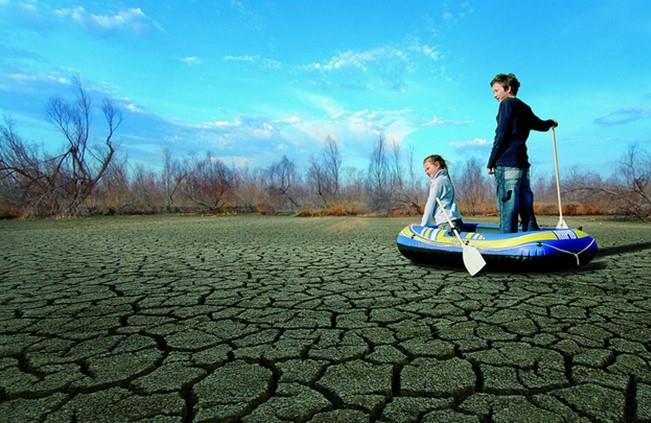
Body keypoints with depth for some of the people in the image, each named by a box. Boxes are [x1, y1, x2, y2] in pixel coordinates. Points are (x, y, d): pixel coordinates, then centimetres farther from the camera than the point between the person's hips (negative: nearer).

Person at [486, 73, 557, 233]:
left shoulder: (507, 104, 0)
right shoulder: (525, 108, 22)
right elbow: (541, 125, 39)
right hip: (522, 163, 8)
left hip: (507, 163, -8)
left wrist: (491, 163, -8)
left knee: (507, 209, -12)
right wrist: (550, 122, 62)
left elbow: (501, 135, -9)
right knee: (526, 208, 9)